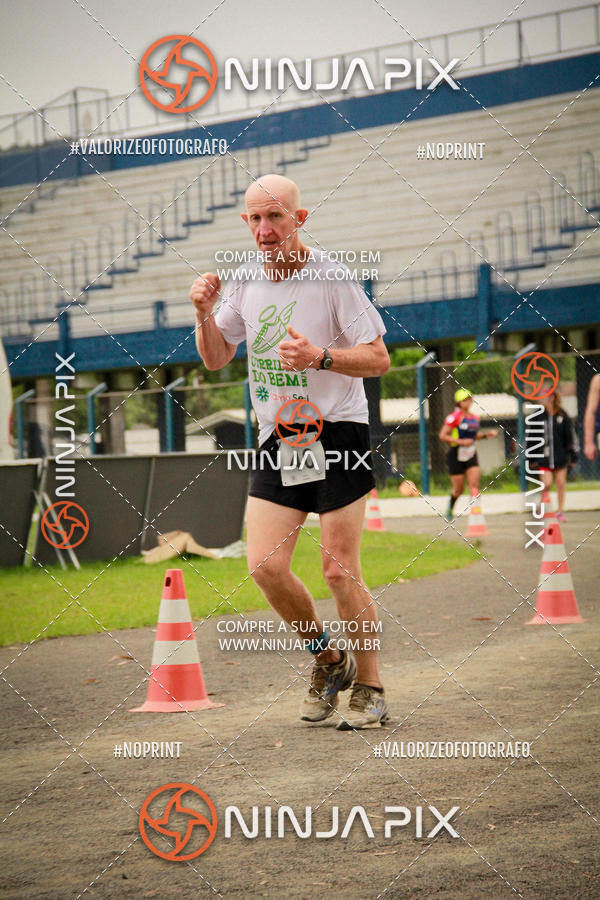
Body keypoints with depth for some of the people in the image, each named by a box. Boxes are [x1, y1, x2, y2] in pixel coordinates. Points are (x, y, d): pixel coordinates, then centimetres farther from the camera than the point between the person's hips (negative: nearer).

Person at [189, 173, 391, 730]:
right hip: (276, 440, 5)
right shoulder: (244, 280, 6)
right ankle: (327, 660, 18)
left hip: (337, 433, -5)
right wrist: (204, 314, -3)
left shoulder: (331, 277, -9)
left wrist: (320, 358, -23)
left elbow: (378, 358, -8)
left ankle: (369, 688, 12)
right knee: (265, 566, -6)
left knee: (339, 570, -5)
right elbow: (215, 359, 16)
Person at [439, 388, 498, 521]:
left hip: (471, 456, 5)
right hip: (456, 456, -5)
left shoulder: (475, 418, 9)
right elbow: (442, 436, -15)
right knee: (458, 489, 5)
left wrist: (486, 434, 8)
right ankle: (450, 507, 34)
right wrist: (461, 442, -22)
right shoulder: (454, 417, -13)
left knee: (474, 485, -11)